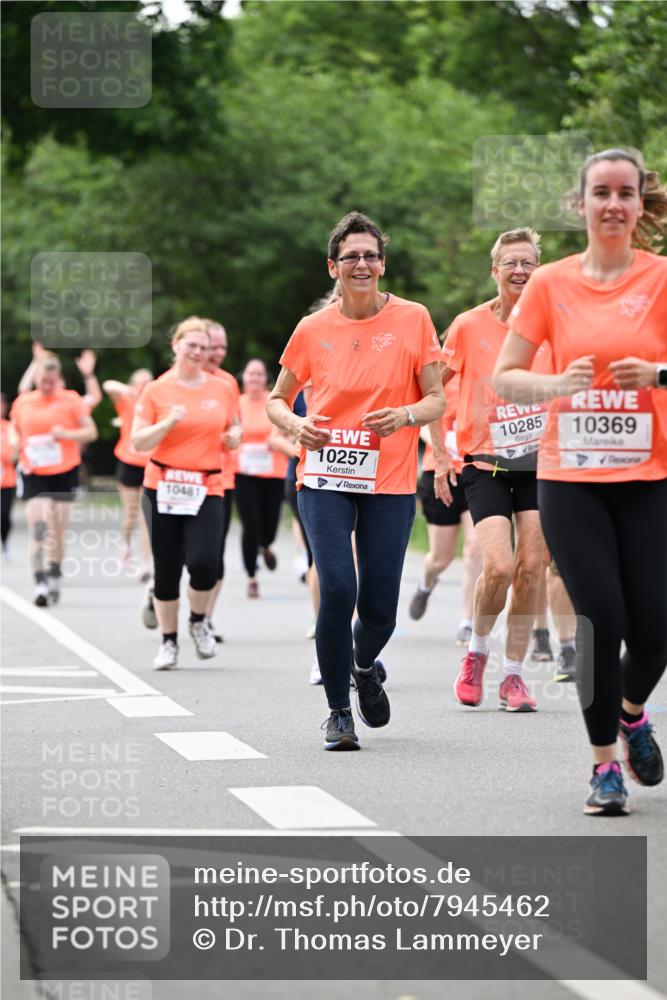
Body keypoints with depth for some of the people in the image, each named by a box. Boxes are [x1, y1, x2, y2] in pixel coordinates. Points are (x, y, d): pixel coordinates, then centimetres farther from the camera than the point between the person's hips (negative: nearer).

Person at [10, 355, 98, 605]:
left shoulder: (71, 400, 0)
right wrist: (16, 446, 0)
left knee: (58, 530, 8)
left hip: (64, 472, 0)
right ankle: (40, 583, -19)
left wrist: (67, 434, -18)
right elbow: (15, 432, 21)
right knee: (38, 527, -14)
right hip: (34, 474, 0)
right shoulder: (22, 403, 6)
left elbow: (91, 432, -1)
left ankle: (54, 578, 25)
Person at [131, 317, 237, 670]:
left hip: (206, 489, 1)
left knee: (204, 563, -16)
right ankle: (169, 641, 18)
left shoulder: (221, 389, 8)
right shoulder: (156, 390, 1)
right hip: (163, 488, 0)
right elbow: (137, 442, -2)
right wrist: (168, 423, -17)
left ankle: (198, 622, 13)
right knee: (166, 569, 2)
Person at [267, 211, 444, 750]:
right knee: (337, 590, -16)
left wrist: (404, 415, -18)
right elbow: (277, 399, 14)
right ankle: (338, 711, 1)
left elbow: (437, 400, 3)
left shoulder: (413, 319, 1)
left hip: (390, 483, 0)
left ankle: (364, 666, 35)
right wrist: (296, 425, -8)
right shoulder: (314, 329, 4)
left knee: (379, 607, -1)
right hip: (324, 479, 0)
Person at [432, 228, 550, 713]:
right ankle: (477, 650, 11)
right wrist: (440, 454, 2)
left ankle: (514, 674, 9)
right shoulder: (469, 325, -4)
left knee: (530, 569, -3)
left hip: (540, 460, 2)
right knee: (499, 566, -16)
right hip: (485, 462, -2)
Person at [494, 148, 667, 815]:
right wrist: (559, 384, -12)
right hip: (571, 478, 0)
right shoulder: (552, 284, 4)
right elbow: (504, 378, 6)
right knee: (601, 617, -7)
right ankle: (605, 766, 8)